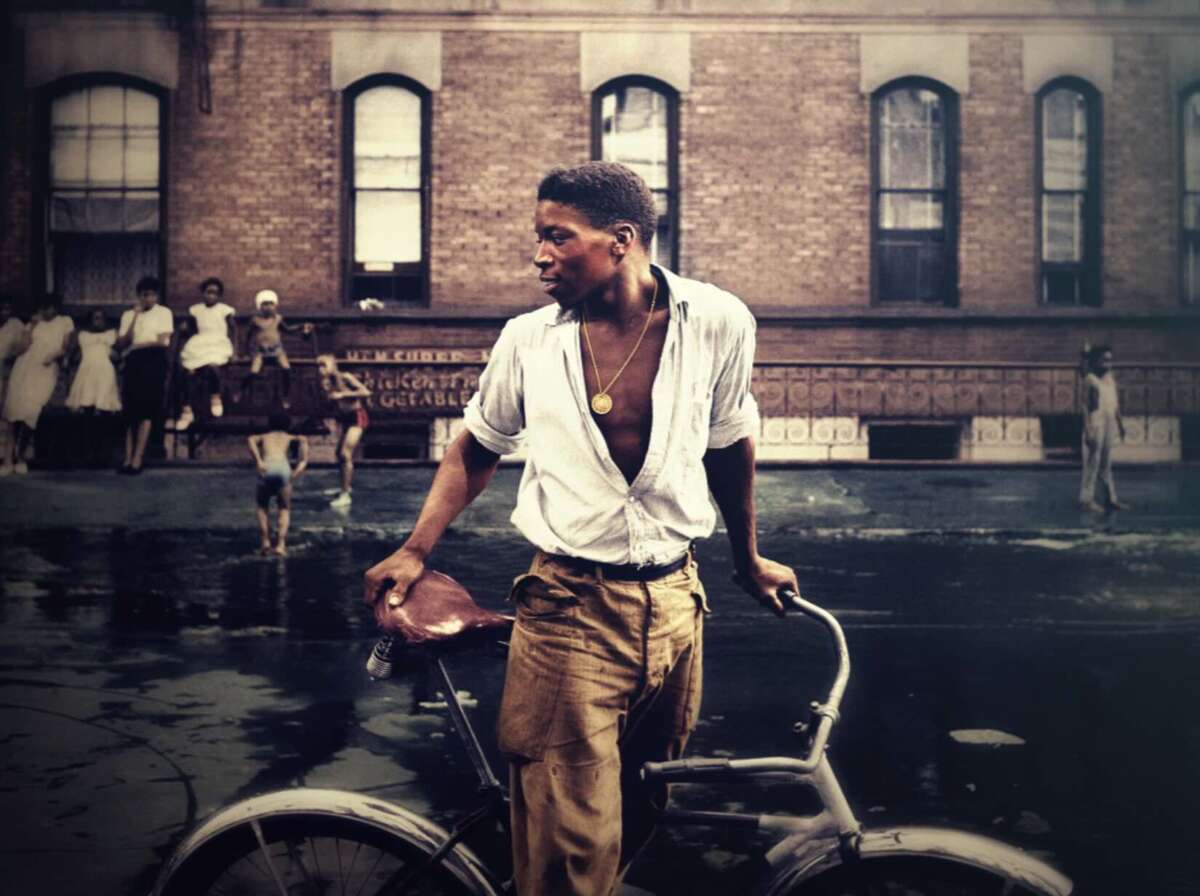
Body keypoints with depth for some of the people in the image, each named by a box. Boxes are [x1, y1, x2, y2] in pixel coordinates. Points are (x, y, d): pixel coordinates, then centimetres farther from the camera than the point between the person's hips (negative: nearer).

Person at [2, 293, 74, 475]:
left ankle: (19, 456, 2)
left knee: (29, 411, -14)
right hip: (23, 370, 3)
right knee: (15, 410, -4)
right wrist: (33, 326, 0)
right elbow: (20, 349, 5)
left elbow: (66, 347, 5)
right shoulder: (34, 323, 15)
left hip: (45, 373, -3)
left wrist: (55, 355, -15)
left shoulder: (65, 322, 10)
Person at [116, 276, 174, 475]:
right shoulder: (128, 315, 16)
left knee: (146, 410, -11)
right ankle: (128, 458, -5)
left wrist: (136, 345, 2)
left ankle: (137, 459, -13)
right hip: (133, 362, 3)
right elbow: (122, 344, 4)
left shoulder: (164, 312, 8)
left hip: (154, 361, -3)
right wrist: (135, 317, -2)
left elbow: (163, 341, -2)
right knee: (131, 410, -3)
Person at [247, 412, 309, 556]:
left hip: (267, 469, 0)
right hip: (283, 467, 0)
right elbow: (303, 440, 8)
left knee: (261, 506, 24)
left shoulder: (263, 437, 33)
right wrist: (303, 462, 1)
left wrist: (258, 461, -3)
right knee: (284, 509, 17)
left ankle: (265, 541, 8)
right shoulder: (289, 437, 32)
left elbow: (250, 440, 7)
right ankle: (281, 544, -2)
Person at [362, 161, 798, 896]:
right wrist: (416, 551, 0)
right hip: (569, 609, -2)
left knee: (643, 809, 19)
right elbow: (478, 449, 10)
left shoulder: (719, 323, -6)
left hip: (673, 605, 2)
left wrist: (748, 560, 20)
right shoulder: (528, 339, -5)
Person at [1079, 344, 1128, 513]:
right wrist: (1088, 430, -17)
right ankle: (1087, 500, 3)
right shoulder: (1090, 380, -9)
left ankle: (1111, 498, 18)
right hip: (1096, 424, -7)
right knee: (1092, 463, -3)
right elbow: (1085, 406, -12)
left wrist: (1120, 423, 17)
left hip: (1110, 424, 7)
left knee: (1107, 464, 13)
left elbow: (1115, 402, 17)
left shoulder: (1111, 378, 11)